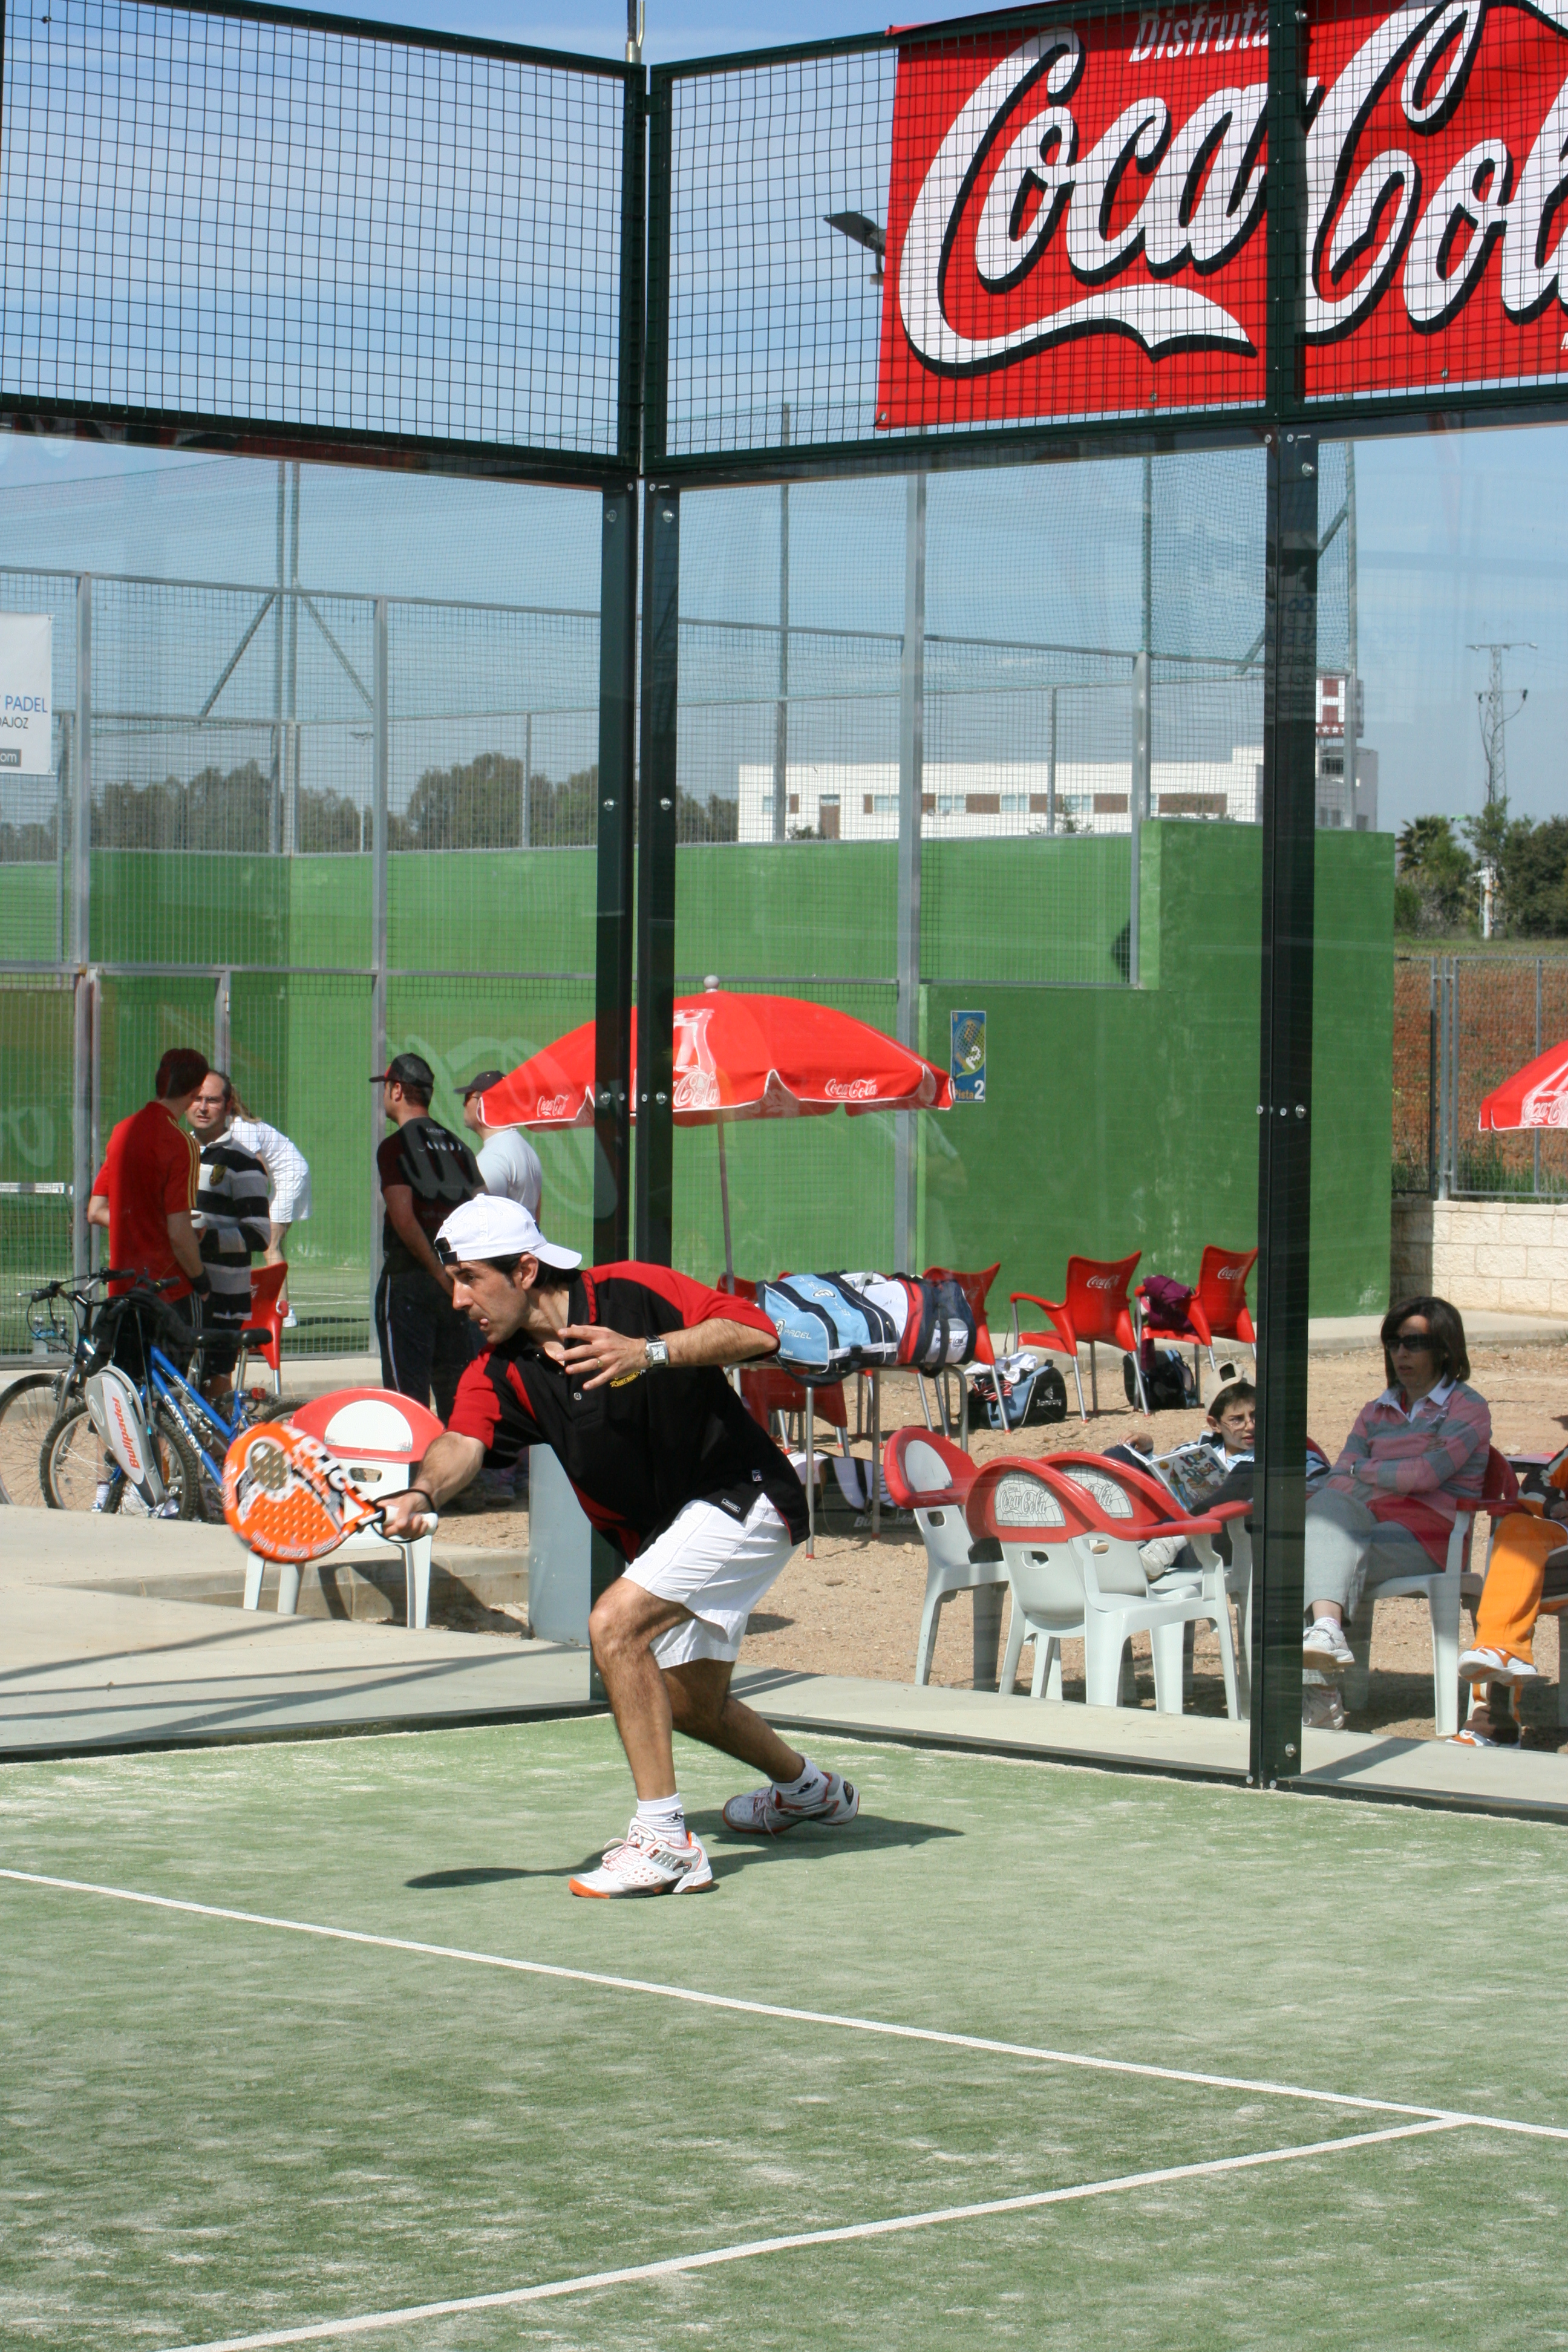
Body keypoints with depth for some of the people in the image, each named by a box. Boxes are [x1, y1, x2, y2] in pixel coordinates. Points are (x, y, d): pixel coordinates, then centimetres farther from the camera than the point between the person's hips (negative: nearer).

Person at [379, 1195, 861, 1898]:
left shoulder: (634, 1294, -18)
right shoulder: (499, 1373, -5)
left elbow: (756, 1333, -26)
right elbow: (461, 1443, -25)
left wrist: (650, 1351, -39)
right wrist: (423, 1493, -47)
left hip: (742, 1498, -8)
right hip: (659, 1535, 8)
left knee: (615, 1623, -26)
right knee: (690, 1705, 22)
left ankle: (663, 1841, -23)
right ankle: (807, 1787, 53)